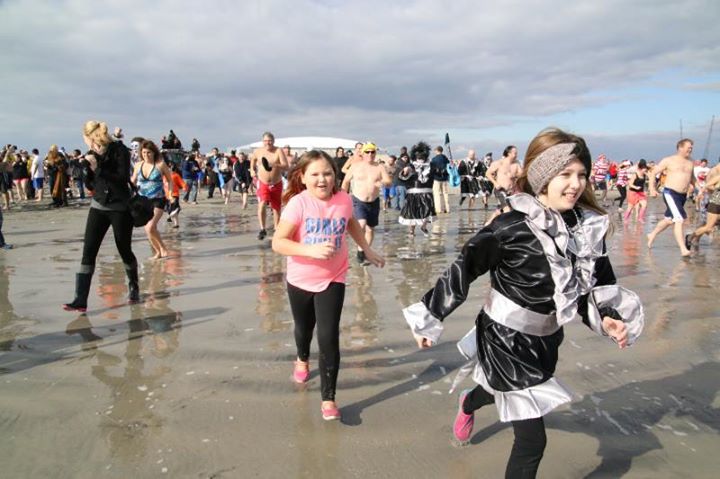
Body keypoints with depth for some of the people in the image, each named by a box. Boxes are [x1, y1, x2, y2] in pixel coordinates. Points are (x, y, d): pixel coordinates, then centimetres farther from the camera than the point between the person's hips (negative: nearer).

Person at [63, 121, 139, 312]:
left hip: (121, 208, -5)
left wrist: (98, 168, -21)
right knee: (88, 251, -5)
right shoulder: (93, 154, 6)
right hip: (98, 207, 5)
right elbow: (90, 182, 8)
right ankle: (81, 300, -6)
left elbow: (123, 179, -20)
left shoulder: (120, 150, -10)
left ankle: (134, 287, 32)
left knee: (124, 250, 7)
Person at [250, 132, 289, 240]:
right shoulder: (258, 151, -3)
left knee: (276, 208, 12)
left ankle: (276, 230, 28)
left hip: (277, 184, 0)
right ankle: (262, 229, -14)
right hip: (263, 183, 0)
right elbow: (253, 159, 21)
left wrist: (274, 165, -38)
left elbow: (286, 166, -23)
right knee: (262, 204, -21)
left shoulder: (278, 151, -13)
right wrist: (252, 170, 9)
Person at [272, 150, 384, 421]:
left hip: (332, 280, 0)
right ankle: (302, 360, 57)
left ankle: (328, 398, 4)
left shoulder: (344, 200, -10)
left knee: (329, 337, -10)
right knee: (304, 328, 23)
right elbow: (278, 243, -24)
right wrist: (311, 249, -37)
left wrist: (367, 251, 19)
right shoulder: (298, 203, -21)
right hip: (300, 280, 0)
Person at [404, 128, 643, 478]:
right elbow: (463, 270, -21)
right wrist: (429, 318, -17)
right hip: (505, 338, -7)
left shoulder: (589, 227, -9)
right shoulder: (512, 227, -26)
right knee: (532, 439, -3)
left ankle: (468, 403, 69)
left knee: (511, 394, 33)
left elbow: (596, 287, 2)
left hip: (544, 339, 7)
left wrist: (608, 319, -18)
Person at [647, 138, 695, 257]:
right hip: (670, 193, -7)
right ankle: (683, 249, -18)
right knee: (679, 220, -17)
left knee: (669, 219, 18)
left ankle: (652, 235, 41)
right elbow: (653, 173, 0)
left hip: (683, 195, 7)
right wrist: (652, 189, -10)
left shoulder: (690, 162, 12)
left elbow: (692, 178, 25)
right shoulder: (669, 160, -3)